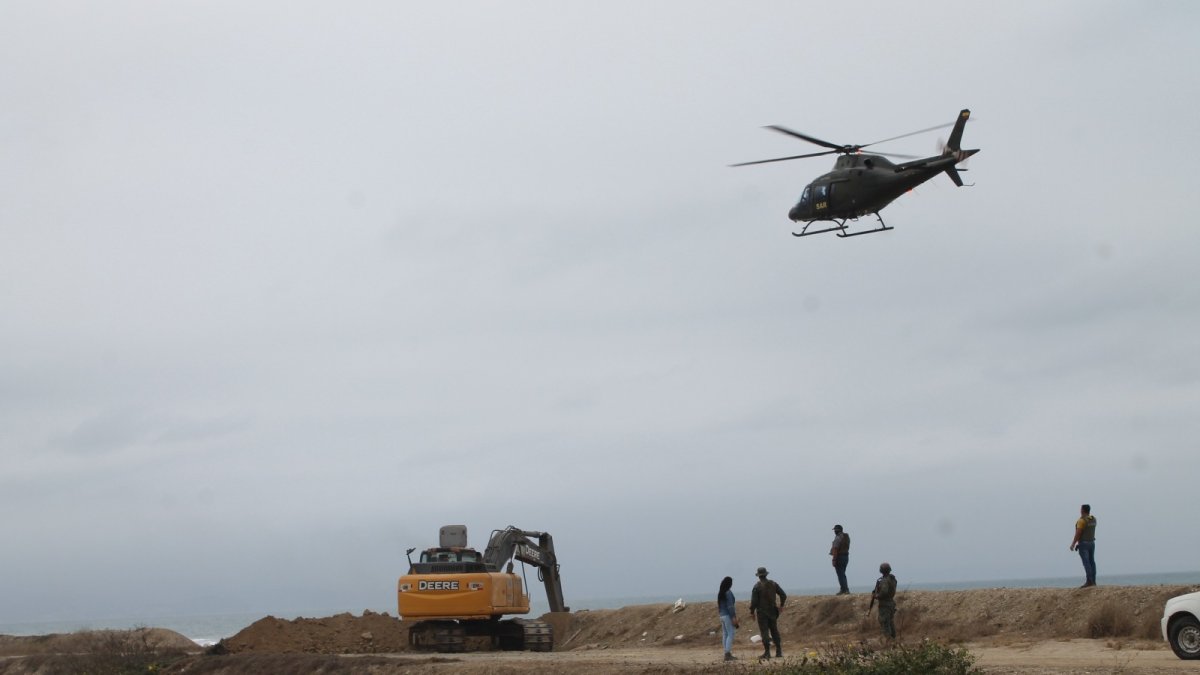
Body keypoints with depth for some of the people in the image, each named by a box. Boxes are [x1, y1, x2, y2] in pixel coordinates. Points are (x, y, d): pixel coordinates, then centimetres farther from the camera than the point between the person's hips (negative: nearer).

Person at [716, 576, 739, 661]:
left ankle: (727, 654, 12)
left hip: (722, 615, 9)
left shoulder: (720, 593, 10)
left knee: (726, 635, 11)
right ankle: (728, 653, -14)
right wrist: (734, 617, -16)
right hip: (728, 616, -9)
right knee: (730, 634, -8)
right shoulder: (728, 592, -14)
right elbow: (730, 606, -17)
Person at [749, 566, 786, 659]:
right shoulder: (773, 584, 4)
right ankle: (779, 652, 10)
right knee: (774, 631, 11)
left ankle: (767, 652, -6)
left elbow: (754, 600, -13)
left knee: (764, 632, -3)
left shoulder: (757, 586, -10)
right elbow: (783, 595, 7)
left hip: (762, 612, -4)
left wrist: (752, 612, -2)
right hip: (772, 612, 5)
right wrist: (781, 605, 21)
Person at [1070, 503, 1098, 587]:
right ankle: (1093, 581, 9)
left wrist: (1073, 544, -14)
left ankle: (1089, 581, -17)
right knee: (1091, 562, 9)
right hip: (1092, 542, 8)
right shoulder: (1093, 519, 8)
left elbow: (1078, 533, -18)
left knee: (1086, 562, -11)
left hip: (1083, 543, -8)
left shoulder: (1082, 520, -15)